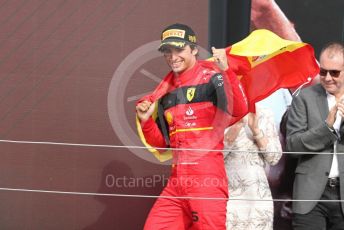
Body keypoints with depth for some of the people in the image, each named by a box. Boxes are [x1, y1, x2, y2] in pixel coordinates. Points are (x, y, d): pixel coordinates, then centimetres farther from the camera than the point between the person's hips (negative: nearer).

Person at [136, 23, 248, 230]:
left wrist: (226, 71, -31)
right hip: (177, 179, 7)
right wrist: (146, 121, 4)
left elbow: (239, 111, -22)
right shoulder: (166, 92, 16)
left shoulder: (210, 77, -4)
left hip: (207, 176, -7)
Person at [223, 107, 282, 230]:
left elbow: (274, 157, 1)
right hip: (226, 192, -1)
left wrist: (256, 130, -12)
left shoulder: (265, 115, 6)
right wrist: (234, 130, -19)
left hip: (257, 193, 1)